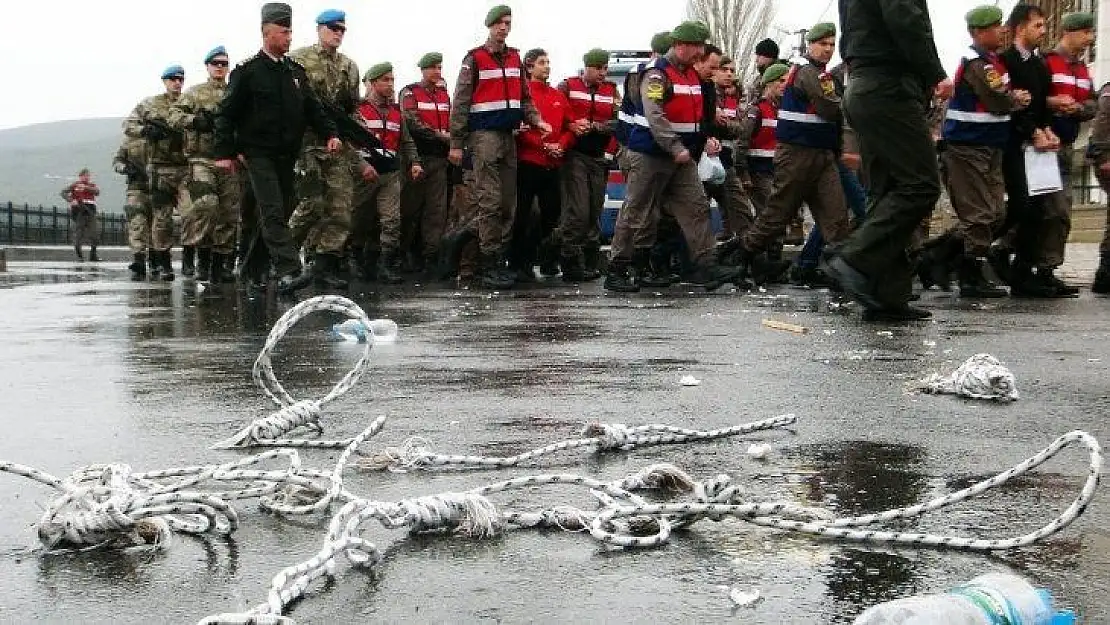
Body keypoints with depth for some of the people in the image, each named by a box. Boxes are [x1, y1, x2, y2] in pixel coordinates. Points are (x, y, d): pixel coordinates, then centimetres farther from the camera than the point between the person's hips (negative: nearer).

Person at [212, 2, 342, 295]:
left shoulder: (296, 71, 12)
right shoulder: (247, 70, -5)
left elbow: (312, 108, 15)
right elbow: (226, 113, -5)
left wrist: (330, 134, -2)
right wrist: (224, 152, -9)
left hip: (287, 157, 6)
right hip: (259, 154, -6)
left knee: (276, 214, 9)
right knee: (273, 213, -15)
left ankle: (254, 271, 22)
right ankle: (287, 272, -24)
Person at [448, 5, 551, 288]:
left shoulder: (515, 58, 16)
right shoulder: (475, 58, -1)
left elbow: (524, 98, 22)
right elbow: (460, 103, -3)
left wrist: (536, 121, 3)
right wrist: (456, 143, -7)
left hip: (508, 135, 6)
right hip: (484, 134, -6)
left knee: (508, 201, 7)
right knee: (490, 201, -11)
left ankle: (500, 257, 14)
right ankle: (490, 262, -8)